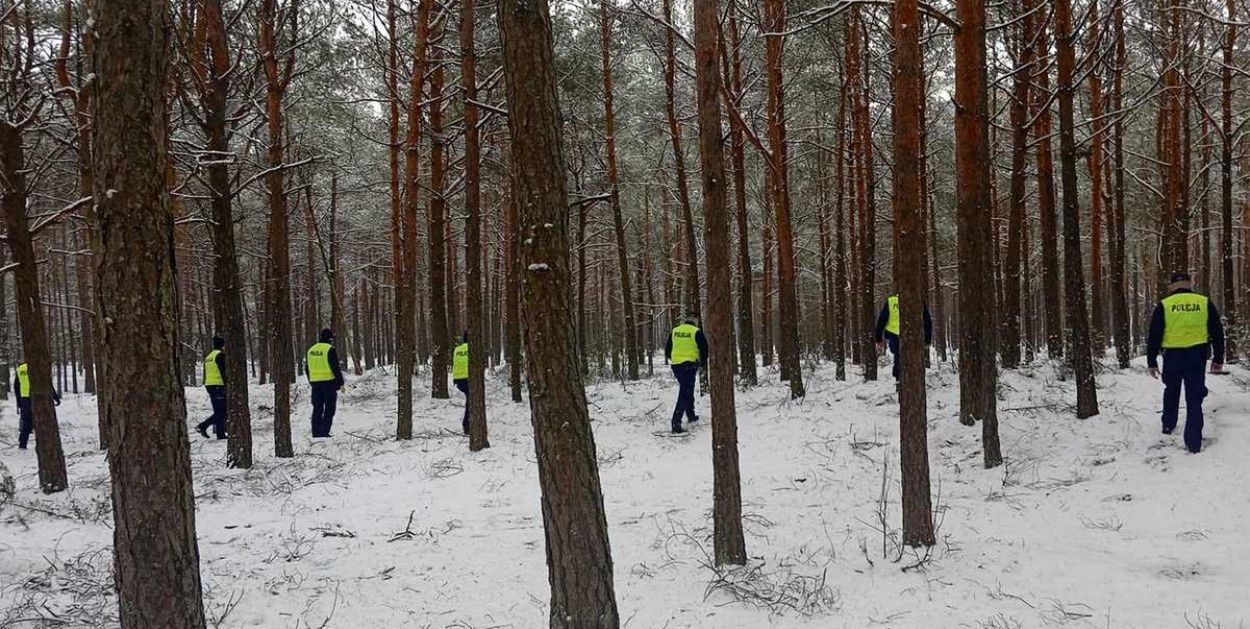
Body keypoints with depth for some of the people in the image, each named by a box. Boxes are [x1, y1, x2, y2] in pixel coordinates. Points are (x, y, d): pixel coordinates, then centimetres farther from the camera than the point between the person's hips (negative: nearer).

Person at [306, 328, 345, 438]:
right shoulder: (330, 349, -10)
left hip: (315, 383, 6)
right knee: (329, 408, -1)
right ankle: (324, 432, -8)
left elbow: (307, 368, 18)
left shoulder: (311, 350, 12)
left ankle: (316, 432, 11)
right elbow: (335, 367, -12)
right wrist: (340, 382, -6)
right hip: (329, 382, -6)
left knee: (317, 408, 11)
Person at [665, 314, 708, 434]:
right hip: (690, 365, -5)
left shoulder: (674, 331, 9)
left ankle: (690, 415, 38)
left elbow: (667, 350, 14)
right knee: (685, 394, -7)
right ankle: (676, 423, -17)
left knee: (687, 390, 25)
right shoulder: (696, 332, -5)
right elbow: (704, 349, -5)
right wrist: (702, 363, 10)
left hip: (676, 365, 5)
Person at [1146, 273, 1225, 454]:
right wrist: (1218, 359, 12)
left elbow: (1154, 336, -3)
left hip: (1172, 356, 0)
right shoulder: (1205, 303, 2)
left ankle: (1168, 425, 33)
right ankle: (1194, 442, -2)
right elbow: (1217, 333, 5)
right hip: (1197, 356, 0)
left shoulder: (1164, 305, -2)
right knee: (1194, 398, 2)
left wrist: (1152, 361, 4)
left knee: (1171, 391, 24)